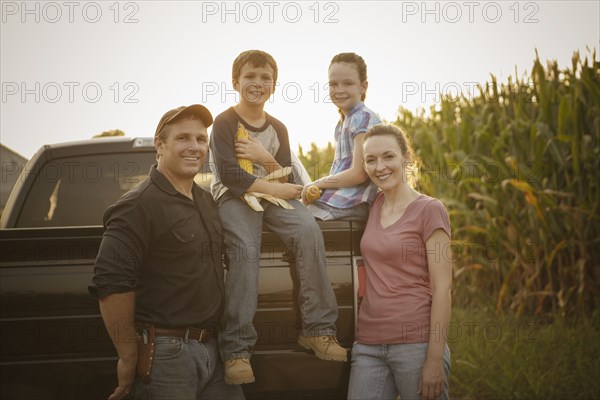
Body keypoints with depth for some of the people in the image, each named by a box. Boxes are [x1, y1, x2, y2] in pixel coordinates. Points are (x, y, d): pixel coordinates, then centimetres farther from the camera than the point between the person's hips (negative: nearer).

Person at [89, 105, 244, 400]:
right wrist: (129, 358, -19)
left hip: (210, 350, 8)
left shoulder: (207, 202, 14)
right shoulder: (139, 205, -13)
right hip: (165, 352, -8)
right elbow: (110, 283, -22)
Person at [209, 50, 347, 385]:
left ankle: (318, 330, -23)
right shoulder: (225, 123, 0)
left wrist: (264, 159, -10)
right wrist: (274, 188, -10)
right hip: (233, 197, -4)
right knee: (245, 249, -34)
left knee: (309, 231, -25)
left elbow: (286, 179, 9)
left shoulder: (278, 128, 17)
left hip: (273, 196, 5)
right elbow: (229, 175, -11)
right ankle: (237, 349, -36)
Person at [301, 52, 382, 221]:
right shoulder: (343, 122, 19)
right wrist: (316, 186, 3)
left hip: (350, 205, -9)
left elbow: (359, 174, -16)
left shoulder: (364, 117, -10)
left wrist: (317, 184, -7)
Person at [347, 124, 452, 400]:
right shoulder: (375, 206, 10)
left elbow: (442, 289, -10)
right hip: (368, 346, 6)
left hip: (415, 344, -5)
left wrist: (435, 359, -15)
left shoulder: (429, 210, -6)